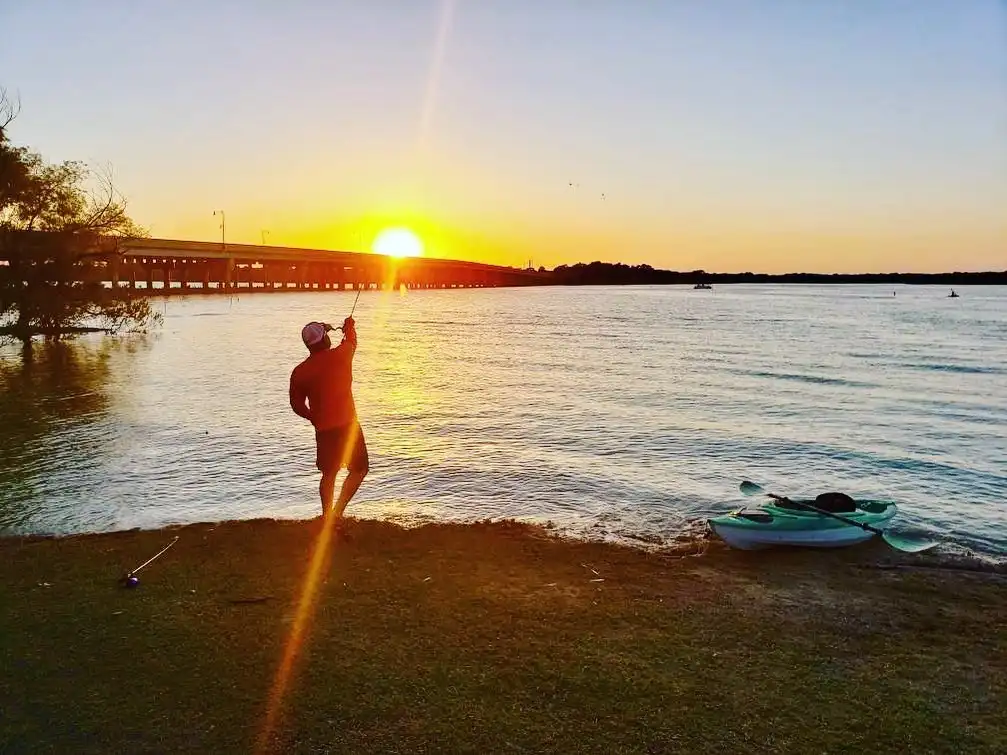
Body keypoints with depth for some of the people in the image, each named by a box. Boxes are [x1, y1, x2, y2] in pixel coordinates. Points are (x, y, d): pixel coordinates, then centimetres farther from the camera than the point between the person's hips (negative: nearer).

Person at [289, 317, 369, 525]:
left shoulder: (299, 371, -1)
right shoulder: (340, 355, -8)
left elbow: (297, 405, 7)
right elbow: (351, 342, 16)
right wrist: (349, 327, 38)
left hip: (323, 429, 4)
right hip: (347, 425, -3)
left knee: (328, 474, 17)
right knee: (359, 469, 8)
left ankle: (327, 515, 22)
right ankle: (337, 513, -2)